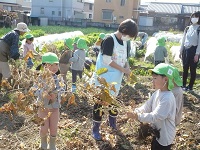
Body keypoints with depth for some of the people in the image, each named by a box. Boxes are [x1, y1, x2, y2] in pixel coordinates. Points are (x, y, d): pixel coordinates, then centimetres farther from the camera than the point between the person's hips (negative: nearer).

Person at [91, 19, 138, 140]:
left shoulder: (125, 42, 7)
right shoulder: (110, 40, -18)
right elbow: (107, 60, -23)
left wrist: (128, 68, -5)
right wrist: (123, 70, -18)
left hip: (116, 79, 7)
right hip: (104, 78, -7)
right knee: (100, 102, 3)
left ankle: (113, 121, 40)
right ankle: (96, 129, 16)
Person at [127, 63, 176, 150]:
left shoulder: (167, 98, -31)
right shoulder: (157, 92, -3)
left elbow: (154, 116, -32)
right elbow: (147, 106, -1)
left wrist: (137, 116, -31)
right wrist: (135, 112, -17)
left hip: (165, 136, -7)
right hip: (157, 132, 7)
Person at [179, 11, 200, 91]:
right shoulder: (187, 28, 11)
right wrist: (181, 51, 11)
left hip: (193, 50, -5)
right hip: (185, 50, 5)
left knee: (192, 69, 2)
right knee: (185, 69, 10)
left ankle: (190, 86, 11)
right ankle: (184, 85, 21)